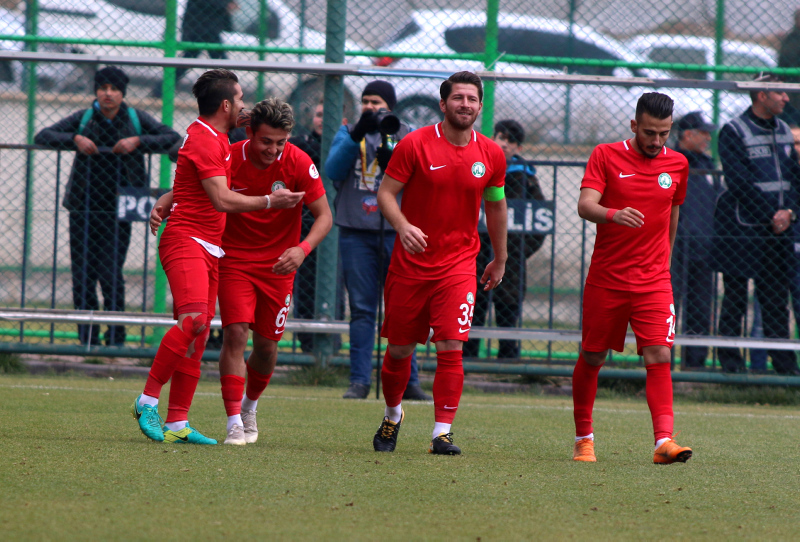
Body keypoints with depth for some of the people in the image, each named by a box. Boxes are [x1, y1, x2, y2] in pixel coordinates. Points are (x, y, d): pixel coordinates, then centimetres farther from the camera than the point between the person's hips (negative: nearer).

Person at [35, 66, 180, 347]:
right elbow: (42, 137, 0)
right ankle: (87, 340, 10)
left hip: (117, 212, -2)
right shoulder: (83, 119, 4)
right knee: (82, 277, 1)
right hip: (82, 208, 2)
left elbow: (173, 138, -1)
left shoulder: (136, 119, 3)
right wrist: (75, 140, -17)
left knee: (110, 275, -11)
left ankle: (116, 339, 0)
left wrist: (138, 142, -15)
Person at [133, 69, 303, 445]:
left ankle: (177, 424, 5)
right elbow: (222, 199, -18)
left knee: (198, 338, 5)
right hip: (186, 241, -10)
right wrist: (270, 202, -10)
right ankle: (148, 401, -22)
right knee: (194, 318, -27)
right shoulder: (205, 141, -12)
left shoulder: (215, 139, 20)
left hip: (208, 250, 10)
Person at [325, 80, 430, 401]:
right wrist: (356, 135, -17)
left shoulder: (406, 137, 9)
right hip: (356, 233, 0)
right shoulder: (348, 134, 12)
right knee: (361, 310, 0)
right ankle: (359, 381, 1)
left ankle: (408, 381, 4)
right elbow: (333, 170, -6)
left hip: (396, 232, 0)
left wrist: (391, 160, -21)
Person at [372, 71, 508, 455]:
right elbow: (386, 192, -5)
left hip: (459, 262, 1)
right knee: (399, 349, 8)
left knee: (450, 348, -13)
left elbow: (495, 205, 16)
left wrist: (500, 259, 23)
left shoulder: (491, 155, 2)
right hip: (410, 263, -1)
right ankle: (392, 415, 34)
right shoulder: (414, 145, -7)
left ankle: (442, 433, -9)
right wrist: (402, 225, -25)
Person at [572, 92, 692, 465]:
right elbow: (585, 205, -16)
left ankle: (664, 441, -20)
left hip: (653, 281, 1)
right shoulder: (606, 156, -4)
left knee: (659, 357, -13)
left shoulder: (677, 164, 5)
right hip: (606, 278, -1)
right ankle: (583, 439, 23)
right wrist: (615, 215, -36)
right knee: (591, 357, 7)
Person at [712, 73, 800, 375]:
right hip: (741, 229, -6)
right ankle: (730, 361, 1)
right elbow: (740, 183, -13)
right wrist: (772, 216, -15)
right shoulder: (733, 132, -6)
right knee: (735, 296, -3)